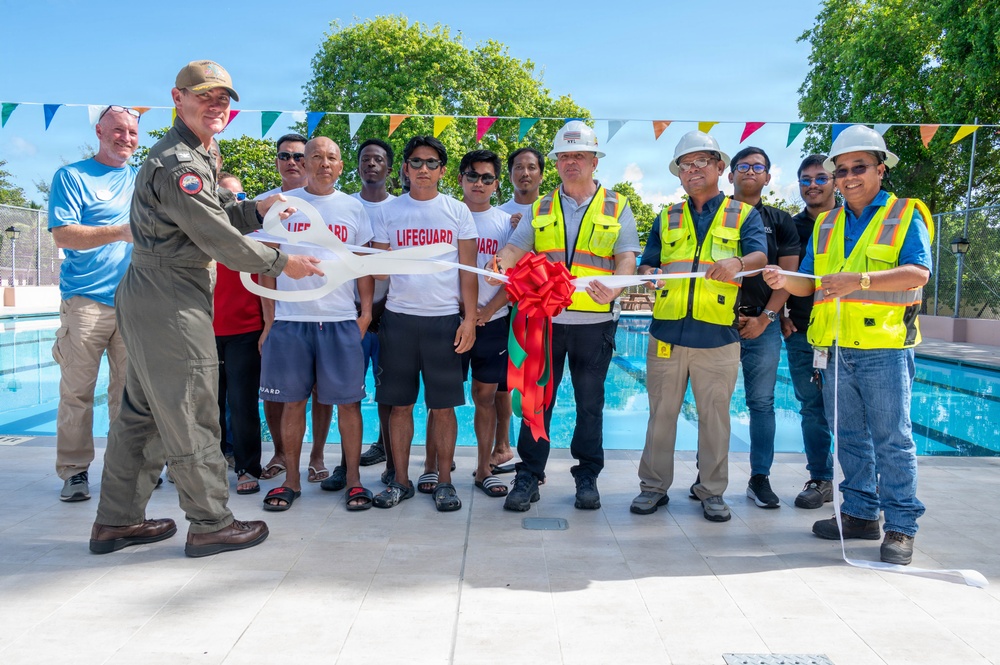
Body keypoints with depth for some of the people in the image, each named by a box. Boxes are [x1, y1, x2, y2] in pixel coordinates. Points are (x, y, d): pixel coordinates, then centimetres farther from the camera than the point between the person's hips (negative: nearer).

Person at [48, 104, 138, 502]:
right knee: (76, 391, -1)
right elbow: (62, 235, -6)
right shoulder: (71, 177, 4)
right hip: (85, 301, -3)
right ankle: (74, 472, 9)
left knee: (130, 391, 5)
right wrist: (121, 232, -20)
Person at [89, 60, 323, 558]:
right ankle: (210, 523, 10)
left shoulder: (192, 157, 18)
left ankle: (116, 521, 26)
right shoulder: (178, 164, -16)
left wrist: (257, 210, 6)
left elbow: (210, 218, 18)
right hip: (171, 305, -11)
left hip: (147, 297, 11)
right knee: (190, 416, -2)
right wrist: (283, 263, -8)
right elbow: (219, 239, -18)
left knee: (141, 412, 15)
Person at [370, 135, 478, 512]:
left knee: (444, 406, 2)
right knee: (400, 404, 6)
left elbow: (468, 269, 5)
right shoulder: (387, 212, 9)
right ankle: (401, 480, 17)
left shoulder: (458, 212, 6)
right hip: (398, 317, 1)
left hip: (445, 318, -1)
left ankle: (443, 481, 14)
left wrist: (469, 318, -3)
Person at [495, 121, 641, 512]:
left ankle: (587, 476, 22)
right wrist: (500, 265, -20)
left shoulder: (616, 208, 7)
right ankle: (529, 475, 15)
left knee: (590, 403, 9)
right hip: (544, 318, 1)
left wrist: (614, 289, -24)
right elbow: (515, 249, 4)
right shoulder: (540, 209, 12)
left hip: (595, 322, -1)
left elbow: (626, 257, -3)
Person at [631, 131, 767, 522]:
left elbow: (759, 256, -7)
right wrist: (650, 274, -10)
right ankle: (654, 486, 17)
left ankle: (711, 490, 19)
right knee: (661, 413, 6)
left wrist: (737, 262, -31)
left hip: (718, 334, -2)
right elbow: (647, 265, 15)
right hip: (667, 332, 2)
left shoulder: (743, 215, 9)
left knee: (715, 415, 6)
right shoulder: (667, 219, 17)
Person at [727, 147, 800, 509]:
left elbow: (788, 274, 5)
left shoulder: (780, 221, 11)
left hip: (763, 324, 1)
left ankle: (760, 478, 11)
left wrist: (765, 318, -5)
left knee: (762, 402, 4)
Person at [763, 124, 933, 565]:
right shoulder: (826, 224, 15)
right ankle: (860, 513, 25)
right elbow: (810, 284, 12)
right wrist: (784, 281, -10)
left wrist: (861, 279, -25)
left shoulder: (905, 215, 1)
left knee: (892, 440, 0)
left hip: (884, 347, -5)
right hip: (835, 348, 5)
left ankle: (900, 527, 9)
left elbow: (918, 273, -13)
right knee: (850, 437, 13)